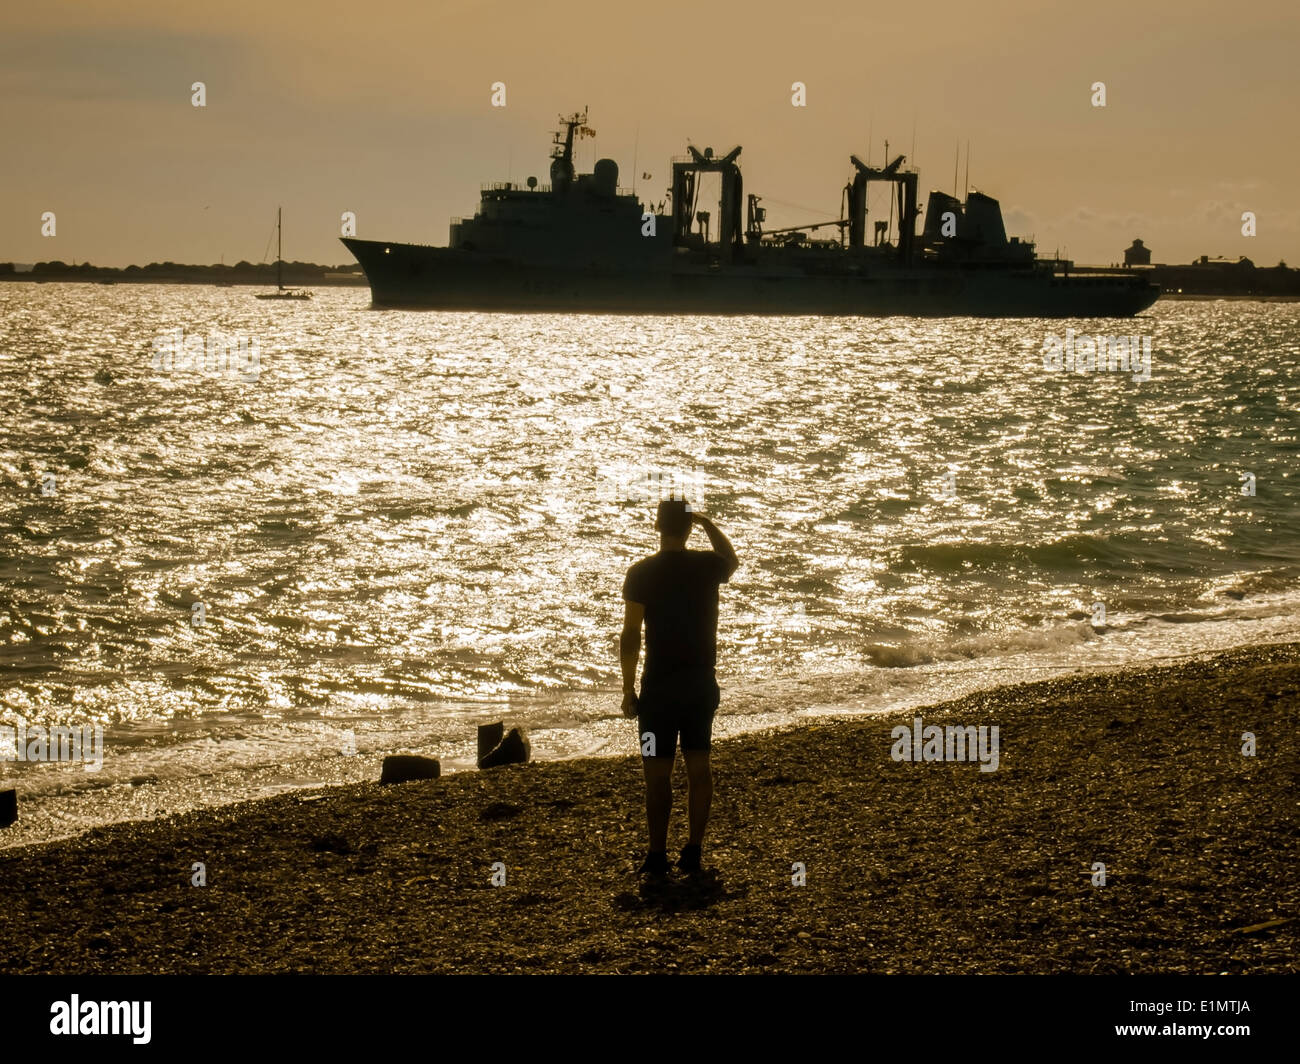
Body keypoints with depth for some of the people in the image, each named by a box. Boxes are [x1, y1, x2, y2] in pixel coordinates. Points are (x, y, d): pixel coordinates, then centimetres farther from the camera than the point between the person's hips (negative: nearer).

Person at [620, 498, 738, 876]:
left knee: (658, 772, 2)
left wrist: (628, 689, -4)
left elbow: (630, 636, -11)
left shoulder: (642, 573, -10)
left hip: (660, 685, -3)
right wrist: (706, 522, 26)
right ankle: (693, 851, 14)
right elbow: (732, 560, 26)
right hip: (702, 682, 3)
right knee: (698, 766, 12)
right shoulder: (707, 566, -1)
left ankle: (658, 856, 3)